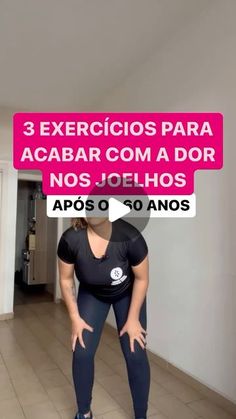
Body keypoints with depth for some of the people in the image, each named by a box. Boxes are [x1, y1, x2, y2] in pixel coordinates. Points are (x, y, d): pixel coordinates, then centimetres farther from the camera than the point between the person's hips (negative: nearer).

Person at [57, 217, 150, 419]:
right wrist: (75, 317, -10)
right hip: (92, 294, 2)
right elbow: (66, 280, -12)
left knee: (135, 354, -2)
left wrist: (133, 319, -12)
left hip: (127, 293, -1)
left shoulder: (130, 237, -37)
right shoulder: (70, 239, -31)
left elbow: (141, 279, -19)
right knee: (82, 352, -2)